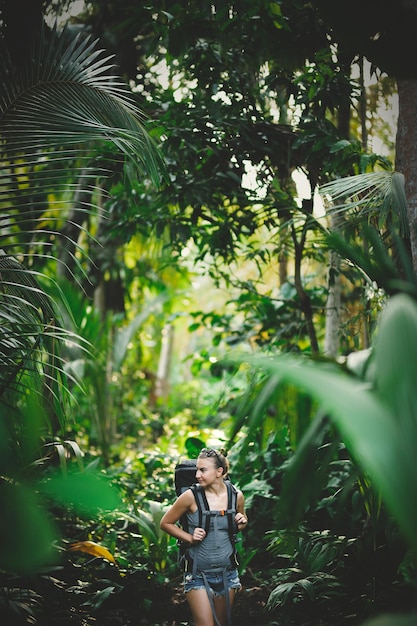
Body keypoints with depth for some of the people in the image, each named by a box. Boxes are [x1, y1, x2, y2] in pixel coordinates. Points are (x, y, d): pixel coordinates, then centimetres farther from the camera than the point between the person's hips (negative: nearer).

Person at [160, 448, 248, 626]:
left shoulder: (236, 496, -3)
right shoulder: (191, 496, -12)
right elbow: (165, 523, -1)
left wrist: (241, 523, -5)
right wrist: (189, 538, -14)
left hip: (227, 573, 3)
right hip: (198, 574, -3)